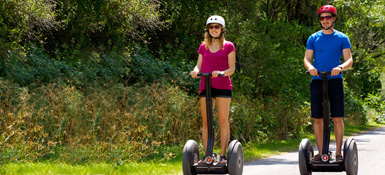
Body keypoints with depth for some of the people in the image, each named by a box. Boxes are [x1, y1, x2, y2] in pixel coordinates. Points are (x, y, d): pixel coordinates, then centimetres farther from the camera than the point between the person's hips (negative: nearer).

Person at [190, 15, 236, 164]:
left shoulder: (228, 46, 6)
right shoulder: (203, 47, 15)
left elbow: (232, 68, 1)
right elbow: (199, 66, 11)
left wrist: (222, 72, -19)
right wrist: (195, 71, -12)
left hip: (223, 86, -3)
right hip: (205, 86, 3)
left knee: (223, 120, -4)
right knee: (206, 121, 0)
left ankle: (223, 156, -2)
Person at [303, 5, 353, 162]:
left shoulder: (342, 38, 7)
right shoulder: (313, 38, 11)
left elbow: (349, 60, 1)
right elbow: (307, 58, 8)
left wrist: (341, 67, -21)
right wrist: (309, 67, -15)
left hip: (335, 80, -2)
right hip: (317, 81, 2)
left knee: (337, 118, -5)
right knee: (317, 119, 1)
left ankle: (338, 153, 2)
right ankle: (320, 152, 8)